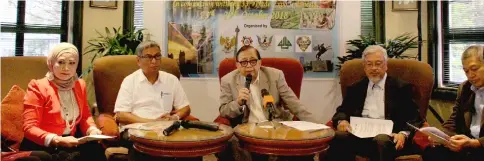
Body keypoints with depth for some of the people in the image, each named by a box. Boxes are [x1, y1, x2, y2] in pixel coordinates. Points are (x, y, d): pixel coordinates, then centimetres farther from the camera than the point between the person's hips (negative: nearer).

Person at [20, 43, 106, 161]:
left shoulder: (80, 85, 9)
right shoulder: (38, 87, -7)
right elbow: (29, 128, -11)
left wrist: (91, 129, -3)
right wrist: (58, 140, -25)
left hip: (71, 142, 5)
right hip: (43, 145, -5)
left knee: (96, 149, -25)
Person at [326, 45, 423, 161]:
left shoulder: (401, 87, 12)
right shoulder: (355, 88, 21)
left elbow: (413, 117, 6)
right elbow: (342, 111, 18)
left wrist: (404, 134, -14)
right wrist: (342, 120, -6)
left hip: (386, 135, -1)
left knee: (381, 140, -38)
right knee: (339, 136, -32)